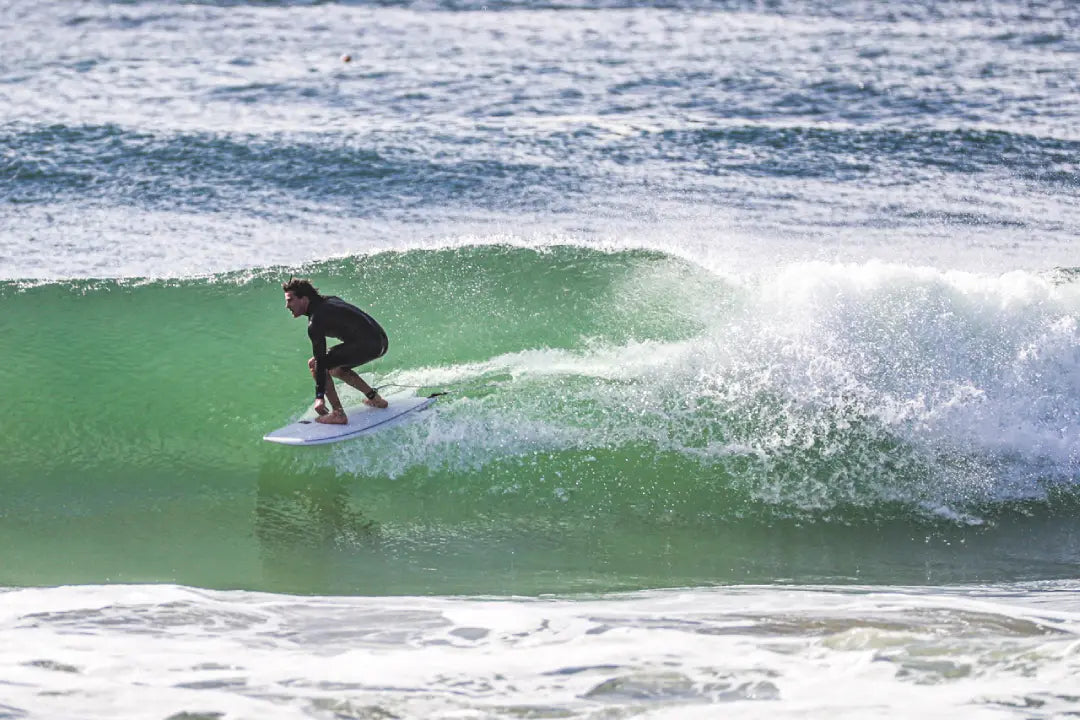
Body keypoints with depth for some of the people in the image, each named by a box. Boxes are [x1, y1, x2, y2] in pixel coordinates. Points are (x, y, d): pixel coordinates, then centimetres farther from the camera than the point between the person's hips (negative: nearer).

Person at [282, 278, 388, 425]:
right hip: (381, 341, 10)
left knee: (314, 364, -8)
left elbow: (320, 361, -16)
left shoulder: (316, 321, -12)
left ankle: (338, 414, -12)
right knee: (336, 368, 29)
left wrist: (320, 396, -17)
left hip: (367, 344, -10)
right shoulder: (329, 300, 15)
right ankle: (375, 398, 31)